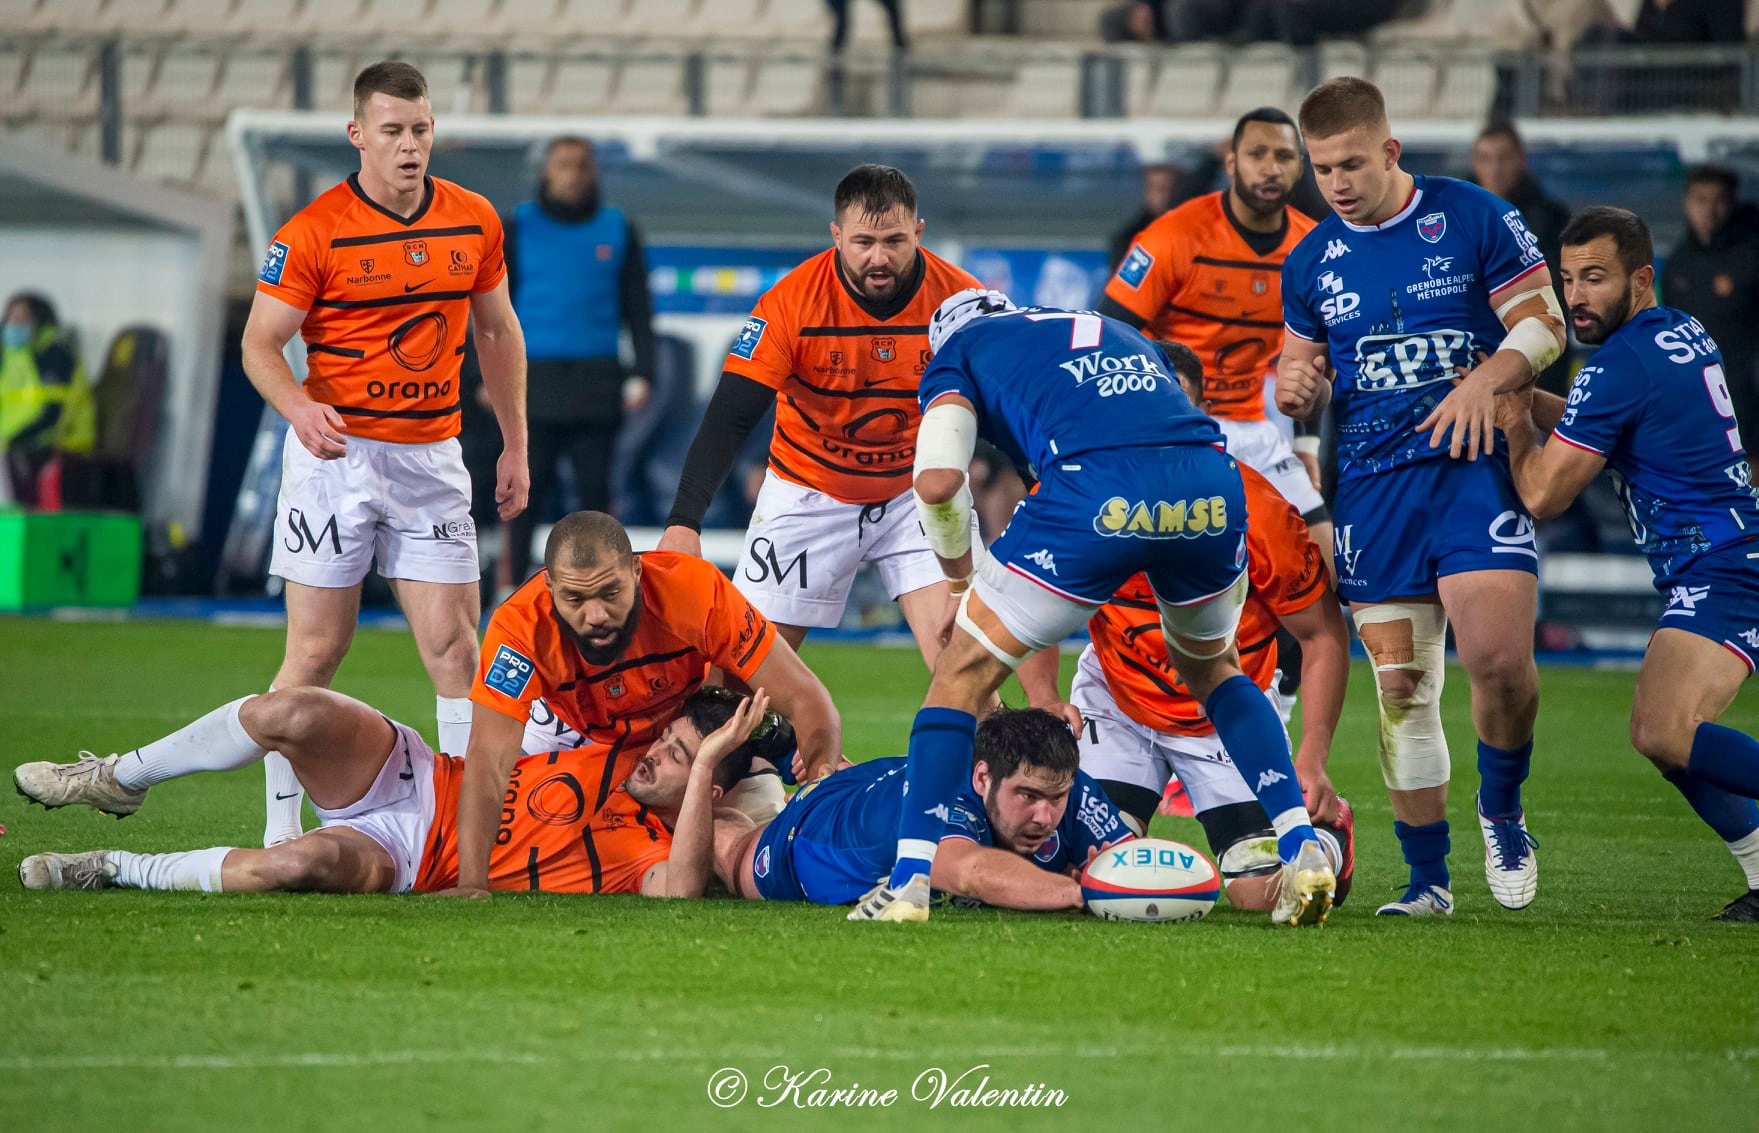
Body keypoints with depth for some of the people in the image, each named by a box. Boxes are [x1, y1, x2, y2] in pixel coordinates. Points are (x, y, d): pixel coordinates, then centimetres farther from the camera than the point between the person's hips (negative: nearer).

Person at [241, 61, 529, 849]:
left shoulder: (474, 222, 5)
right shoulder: (313, 233, -9)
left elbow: (497, 332, 16)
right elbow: (261, 343, -8)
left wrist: (515, 445, 13)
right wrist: (299, 407, -28)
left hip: (431, 456, 3)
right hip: (337, 451, -3)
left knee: (454, 644, -2)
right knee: (317, 651, -1)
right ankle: (281, 828, 6)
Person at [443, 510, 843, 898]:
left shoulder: (697, 589, -37)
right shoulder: (520, 625, -37)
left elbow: (805, 698, -31)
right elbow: (490, 762, -40)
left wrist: (822, 771, -51)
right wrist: (471, 884, -52)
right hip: (573, 733, 0)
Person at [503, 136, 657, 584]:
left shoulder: (618, 229, 10)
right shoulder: (518, 228, 6)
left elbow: (638, 308, 11)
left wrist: (642, 373, 2)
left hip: (598, 383, 1)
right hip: (535, 379, -1)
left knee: (595, 487, 1)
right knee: (524, 488, -3)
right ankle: (512, 584, 3)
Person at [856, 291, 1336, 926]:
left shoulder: (958, 353, 26)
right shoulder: (1121, 332, 40)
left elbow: (938, 479, 6)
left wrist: (961, 582, 24)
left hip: (1097, 492, -5)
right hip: (1213, 487, 5)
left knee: (964, 674, 13)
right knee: (1211, 670, 32)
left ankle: (909, 882, 6)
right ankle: (1302, 850, 20)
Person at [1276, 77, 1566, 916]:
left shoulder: (1474, 219, 0)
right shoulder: (1310, 261, 11)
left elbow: (1544, 323, 1)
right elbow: (1301, 368, 21)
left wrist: (1485, 380, -17)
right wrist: (1296, 388, -3)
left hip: (1475, 469, -3)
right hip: (1372, 485, 3)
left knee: (1498, 658, -19)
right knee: (1401, 688, 0)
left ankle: (1502, 809, 9)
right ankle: (1427, 879, 10)